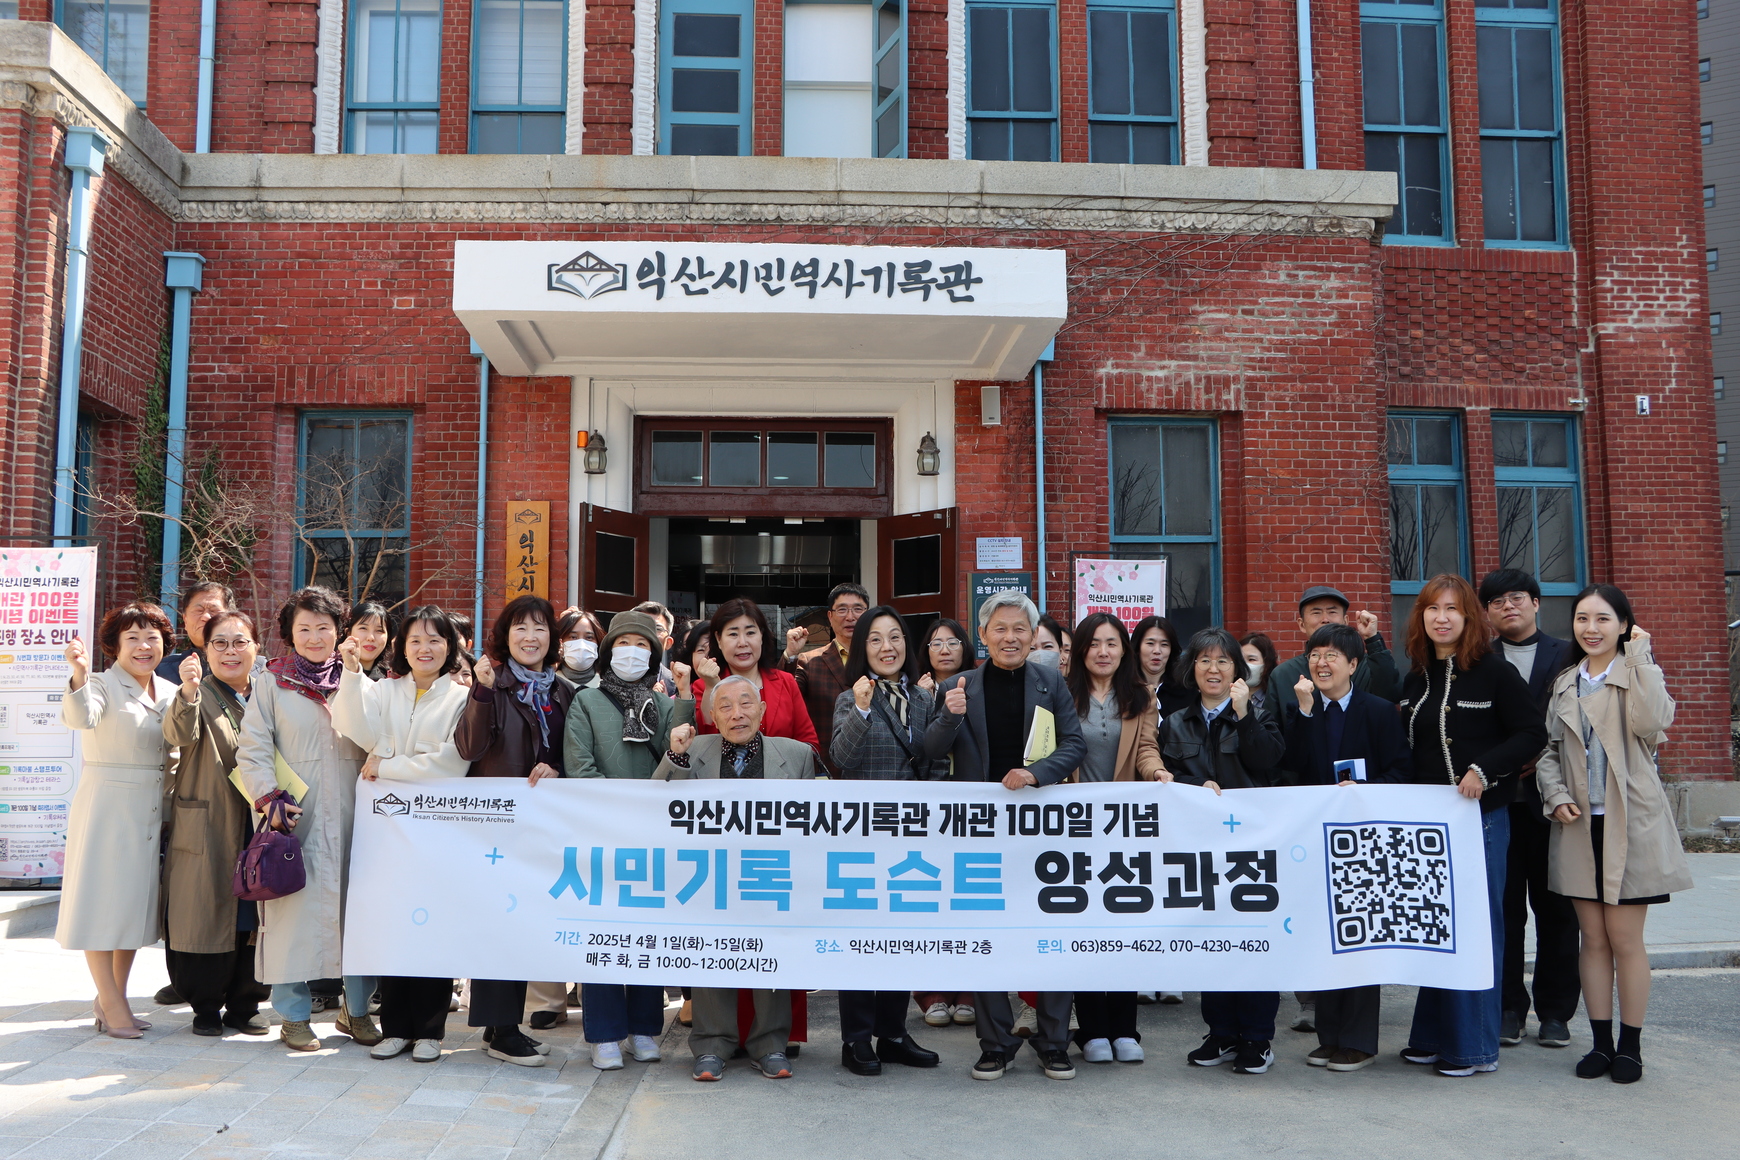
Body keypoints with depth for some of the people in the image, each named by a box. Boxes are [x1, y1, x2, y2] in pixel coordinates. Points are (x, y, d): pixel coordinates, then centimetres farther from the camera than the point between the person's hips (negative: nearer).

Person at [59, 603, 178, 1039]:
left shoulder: (169, 692, 9)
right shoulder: (103, 685, -9)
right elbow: (80, 717, -31)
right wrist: (79, 675, -48)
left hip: (151, 810, 6)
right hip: (107, 805, -6)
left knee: (135, 903, 12)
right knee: (103, 904, -1)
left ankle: (111, 1000, 24)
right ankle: (112, 1005, 8)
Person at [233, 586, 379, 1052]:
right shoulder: (271, 682, 5)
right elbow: (252, 750, -1)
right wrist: (271, 797, -13)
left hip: (350, 814, 2)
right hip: (296, 817, -2)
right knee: (293, 908, 0)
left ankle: (357, 1009, 18)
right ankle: (294, 1015, 13)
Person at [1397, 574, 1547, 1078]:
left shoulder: (1494, 672, -6)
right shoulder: (1414, 679, 10)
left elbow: (1533, 733, -10)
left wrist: (1483, 770, -19)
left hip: (1482, 816, -5)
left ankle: (1474, 1045, 10)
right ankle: (1434, 1036, 20)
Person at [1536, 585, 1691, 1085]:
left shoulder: (1639, 673, -1)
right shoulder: (1565, 683, 12)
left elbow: (1652, 723, -22)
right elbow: (1549, 748, 13)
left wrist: (1639, 656, -18)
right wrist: (1556, 796, -3)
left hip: (1630, 824, -4)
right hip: (1579, 824, 4)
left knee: (1625, 939, 0)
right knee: (1593, 939, 8)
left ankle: (1630, 1046, 12)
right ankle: (1601, 1043, 16)